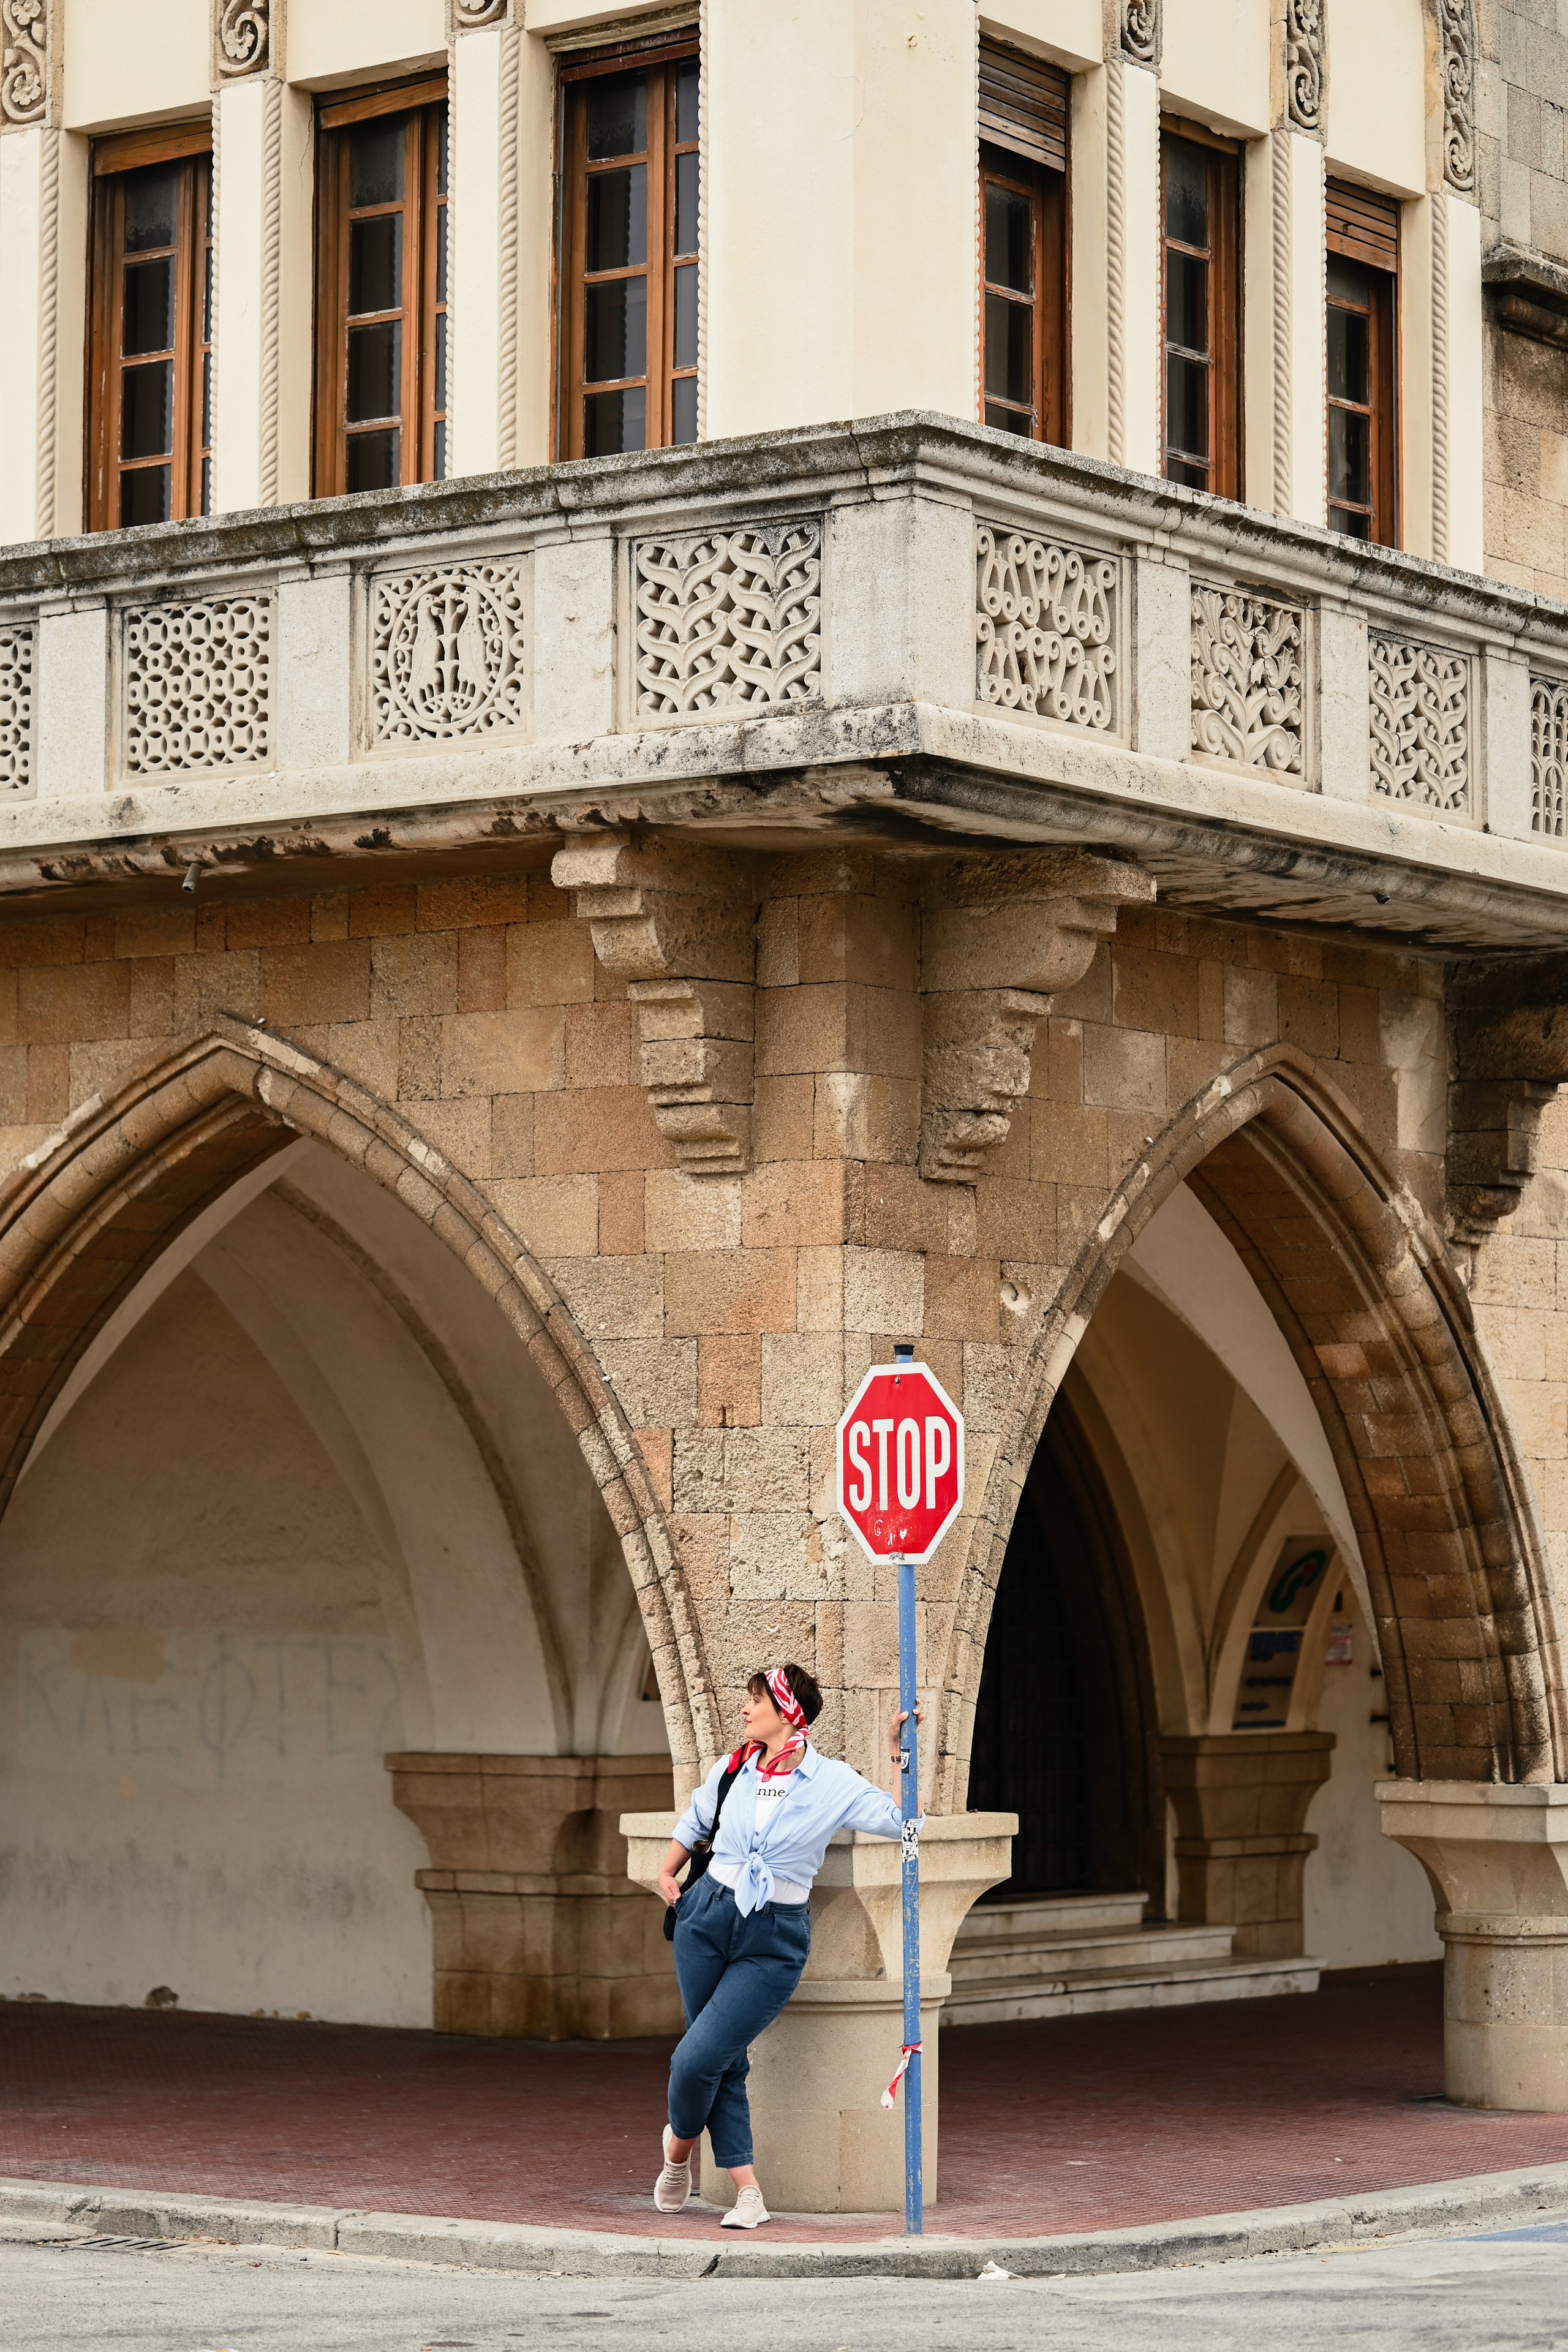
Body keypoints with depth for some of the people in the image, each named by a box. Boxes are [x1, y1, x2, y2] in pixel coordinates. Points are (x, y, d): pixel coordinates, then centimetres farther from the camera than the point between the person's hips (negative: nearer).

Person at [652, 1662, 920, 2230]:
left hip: (774, 1940, -4)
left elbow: (900, 1821, -15)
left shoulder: (832, 1783, -5)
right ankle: (747, 2192, 11)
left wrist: (896, 1756, -17)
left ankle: (680, 2141, 15)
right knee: (725, 2065, 2)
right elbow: (695, 1821, 25)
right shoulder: (733, 1769, 7)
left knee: (698, 2057, -13)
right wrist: (668, 1871, 13)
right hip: (708, 1919, 4)